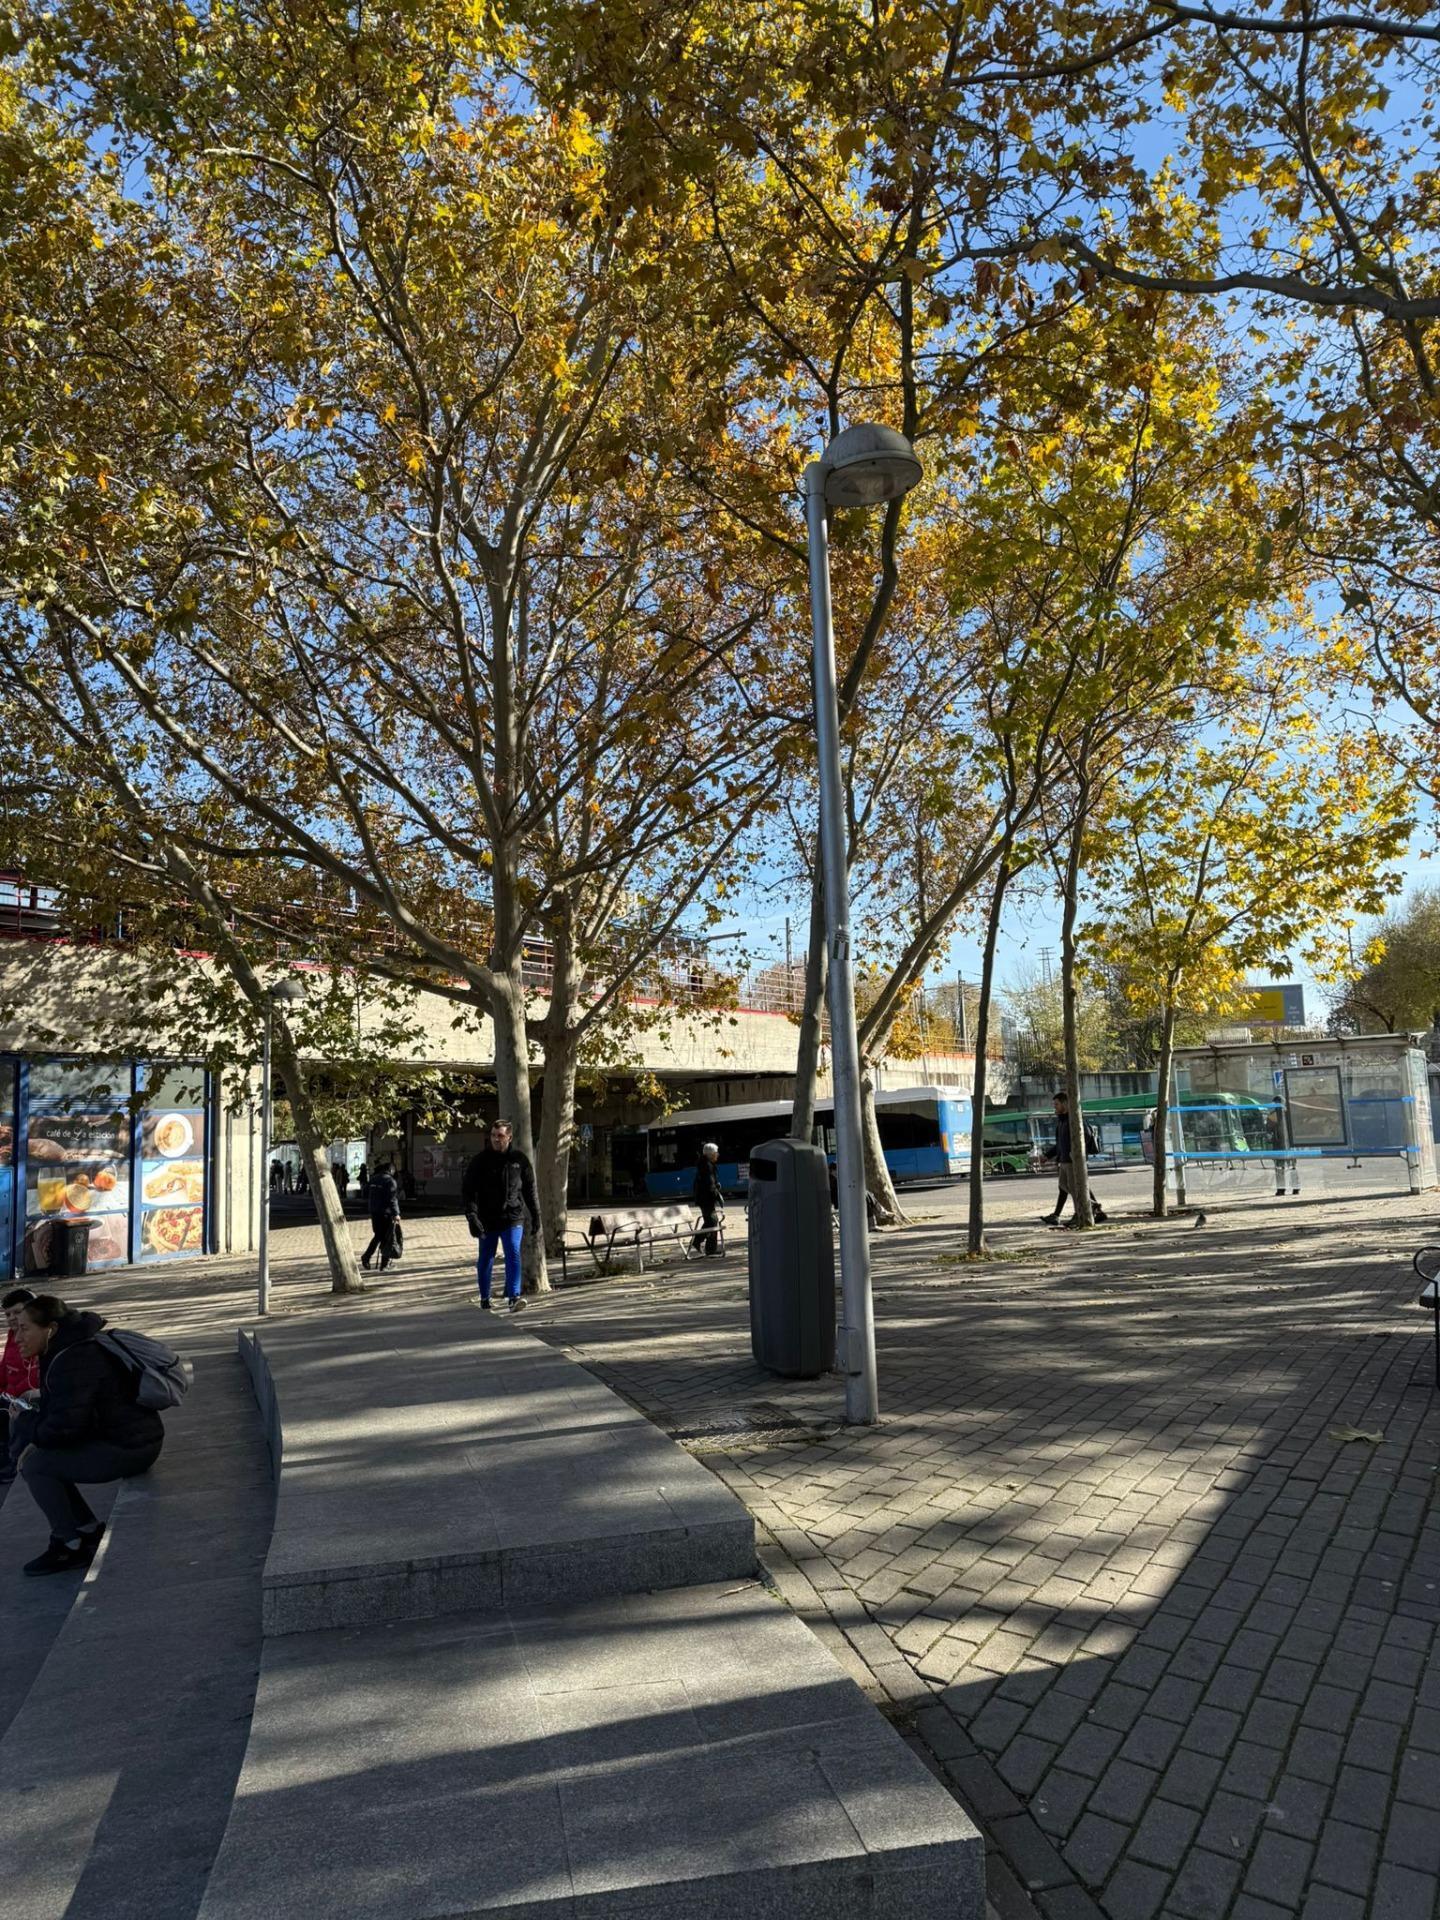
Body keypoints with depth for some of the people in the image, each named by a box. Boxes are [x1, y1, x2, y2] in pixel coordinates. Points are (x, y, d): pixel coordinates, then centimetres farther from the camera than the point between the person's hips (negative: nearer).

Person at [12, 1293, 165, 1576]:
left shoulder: (72, 1362, -22)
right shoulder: (63, 1352, 11)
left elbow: (66, 1424, -24)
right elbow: (54, 1411, 18)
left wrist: (37, 1439, -5)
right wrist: (37, 1442, 2)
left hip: (128, 1447, -10)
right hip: (124, 1437, 10)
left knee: (35, 1466, -10)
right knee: (43, 1459, 14)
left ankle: (71, 1546, 3)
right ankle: (90, 1531, 22)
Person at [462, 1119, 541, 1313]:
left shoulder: (519, 1159, 2)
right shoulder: (481, 1160, -4)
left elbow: (530, 1189, 11)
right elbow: (467, 1190, -7)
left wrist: (535, 1215, 11)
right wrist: (472, 1216, -18)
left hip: (513, 1219, 0)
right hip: (487, 1220, 0)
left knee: (513, 1255, -14)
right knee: (485, 1260, 10)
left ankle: (514, 1297, -18)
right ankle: (485, 1299, 25)